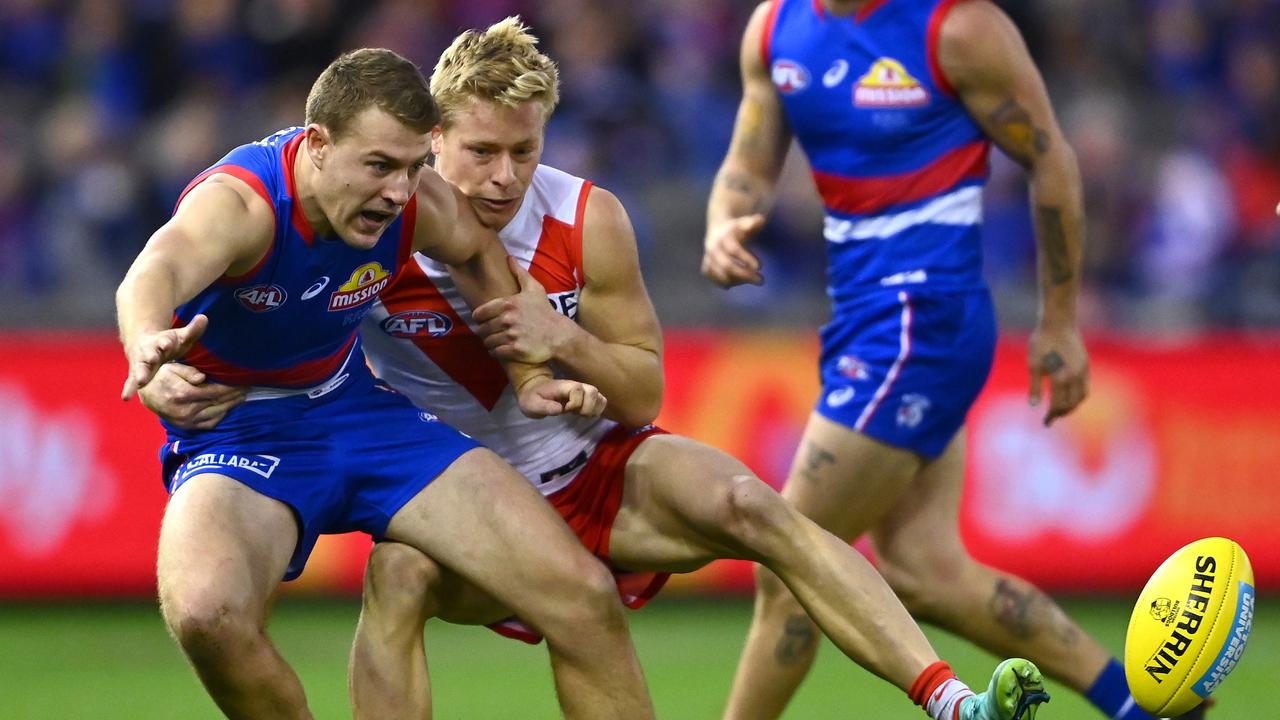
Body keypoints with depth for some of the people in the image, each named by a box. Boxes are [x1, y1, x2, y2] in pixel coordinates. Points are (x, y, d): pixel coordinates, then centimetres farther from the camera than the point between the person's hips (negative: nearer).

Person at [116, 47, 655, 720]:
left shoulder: (418, 203, -13)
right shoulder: (238, 202, -31)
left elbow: (477, 254, 14)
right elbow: (160, 269, -56)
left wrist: (527, 375, 10)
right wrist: (148, 342, -78)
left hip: (357, 406, 5)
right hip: (237, 433, -5)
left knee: (584, 595, -6)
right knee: (206, 613, -38)